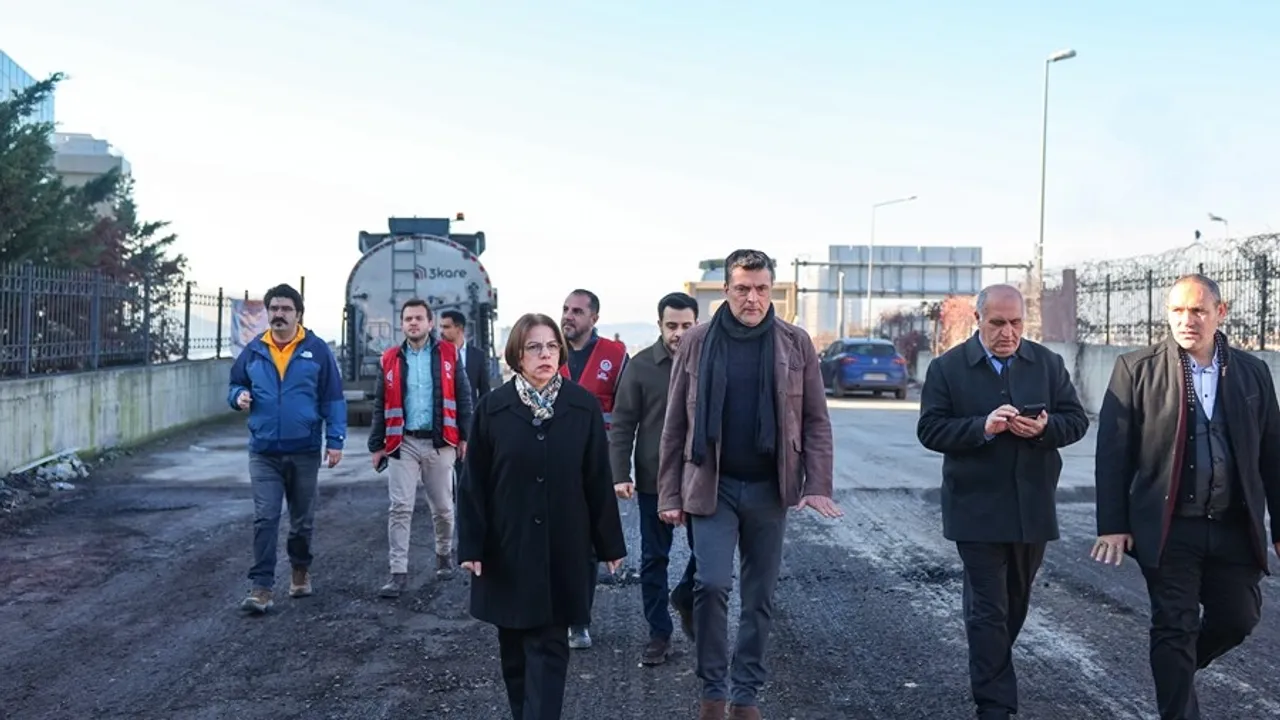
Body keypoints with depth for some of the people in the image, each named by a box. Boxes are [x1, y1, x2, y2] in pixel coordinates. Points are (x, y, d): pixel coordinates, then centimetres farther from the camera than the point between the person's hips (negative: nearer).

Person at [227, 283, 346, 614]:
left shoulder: (317, 350, -3)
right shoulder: (253, 351, 4)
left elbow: (333, 399, -2)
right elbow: (235, 385, 17)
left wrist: (335, 440, -7)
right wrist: (239, 397, -7)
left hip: (304, 451, -1)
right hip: (263, 453, 1)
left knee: (302, 519, 14)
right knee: (264, 519, -7)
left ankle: (300, 571, 35)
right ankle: (261, 587, -5)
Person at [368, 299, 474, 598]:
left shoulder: (448, 354, 2)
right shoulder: (390, 359, 6)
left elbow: (463, 397, 3)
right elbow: (380, 405, 8)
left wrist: (464, 436, -2)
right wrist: (377, 445, 5)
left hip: (439, 443, 0)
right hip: (403, 443, 1)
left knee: (442, 507, 11)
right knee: (400, 509, -3)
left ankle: (445, 554, 35)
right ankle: (399, 573, 0)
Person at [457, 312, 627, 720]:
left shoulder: (583, 407, -3)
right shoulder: (493, 408, -3)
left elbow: (598, 480, 0)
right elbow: (474, 483, -2)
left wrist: (609, 543, 3)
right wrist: (471, 545, -6)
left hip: (562, 546, -1)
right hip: (507, 545, 1)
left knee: (549, 645, -1)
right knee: (514, 643, 13)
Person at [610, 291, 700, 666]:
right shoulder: (641, 365, -3)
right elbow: (622, 424, -3)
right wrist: (620, 474, -11)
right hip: (653, 480, -1)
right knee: (654, 560, 8)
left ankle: (685, 599, 37)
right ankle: (659, 635, 21)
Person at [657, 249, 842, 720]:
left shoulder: (796, 344, 1)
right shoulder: (697, 342, 0)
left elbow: (816, 421, 3)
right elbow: (675, 425, 3)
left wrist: (818, 485, -8)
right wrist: (670, 494, 0)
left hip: (769, 488, 1)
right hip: (712, 486, -1)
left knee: (760, 596, 9)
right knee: (712, 584, -12)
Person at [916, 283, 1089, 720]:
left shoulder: (1048, 364, 6)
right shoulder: (948, 368, -3)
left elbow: (1076, 420, 5)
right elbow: (930, 430, -8)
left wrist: (1044, 428, -17)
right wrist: (983, 426, -23)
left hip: (1033, 507, 4)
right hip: (977, 510, -4)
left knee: (1016, 602, 19)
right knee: (988, 609, -2)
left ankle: (991, 674, 40)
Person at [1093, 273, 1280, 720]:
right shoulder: (1136, 368, -4)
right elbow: (1113, 453, -6)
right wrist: (1112, 525, -10)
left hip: (1235, 528, 4)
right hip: (1169, 528, -3)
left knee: (1239, 619, 13)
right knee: (1175, 629, 2)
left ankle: (1176, 668, 40)